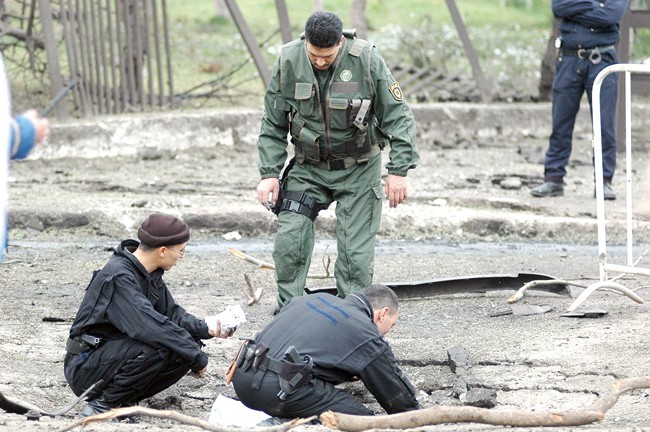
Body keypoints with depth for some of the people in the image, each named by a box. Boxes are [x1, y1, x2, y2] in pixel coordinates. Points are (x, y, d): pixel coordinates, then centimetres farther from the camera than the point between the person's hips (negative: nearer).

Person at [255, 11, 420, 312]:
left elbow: (397, 117, -11)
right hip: (307, 167, 2)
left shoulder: (367, 61, -18)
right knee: (289, 239, -9)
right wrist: (269, 173, -6)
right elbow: (273, 124, -1)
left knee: (355, 251, -7)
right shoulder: (288, 62, -12)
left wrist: (398, 171, -15)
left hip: (358, 170, -2)